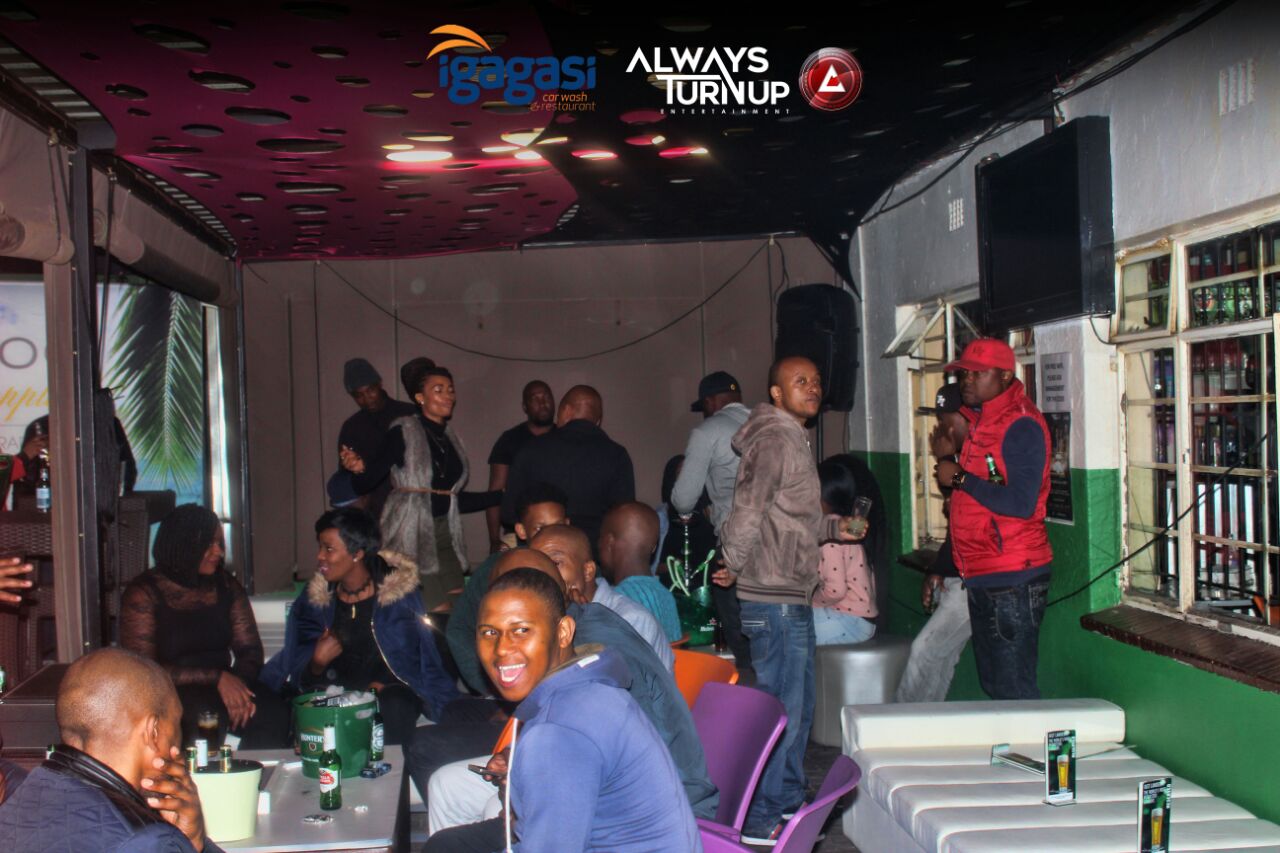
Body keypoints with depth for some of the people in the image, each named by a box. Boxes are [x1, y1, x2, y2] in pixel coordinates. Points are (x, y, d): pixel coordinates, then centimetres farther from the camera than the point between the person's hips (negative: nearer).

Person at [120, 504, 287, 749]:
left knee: (275, 715, -26)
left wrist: (237, 683, -14)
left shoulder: (226, 586, 11)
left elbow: (250, 649, 10)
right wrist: (217, 678, -19)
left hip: (219, 687, 4)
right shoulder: (143, 593, -4)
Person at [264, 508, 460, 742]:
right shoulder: (315, 598, 5)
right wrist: (317, 662, -14)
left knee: (394, 706, -35)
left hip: (389, 692, -2)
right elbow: (304, 676, 7)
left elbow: (410, 665, -1)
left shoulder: (398, 593, -5)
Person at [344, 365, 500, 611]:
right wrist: (360, 468, -29)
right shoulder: (404, 432, -4)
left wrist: (502, 496, 16)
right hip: (410, 533, -6)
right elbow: (365, 484, -7)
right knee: (441, 612, -12)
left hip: (444, 533, 6)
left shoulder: (451, 439, 14)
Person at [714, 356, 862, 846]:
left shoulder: (794, 441, 18)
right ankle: (761, 822, 5)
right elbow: (749, 510, -23)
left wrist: (834, 526, 13)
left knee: (800, 704, 19)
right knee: (782, 709, -4)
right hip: (775, 600, -10)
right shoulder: (774, 440, -15)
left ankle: (789, 803, 33)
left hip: (792, 598, 11)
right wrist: (734, 567, -12)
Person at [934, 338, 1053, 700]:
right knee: (992, 683, 14)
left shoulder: (1021, 425, -13)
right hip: (981, 576, 9)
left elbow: (1021, 503, -23)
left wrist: (959, 478, -16)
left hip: (1013, 578, -9)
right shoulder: (978, 422, 15)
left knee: (1014, 688, -7)